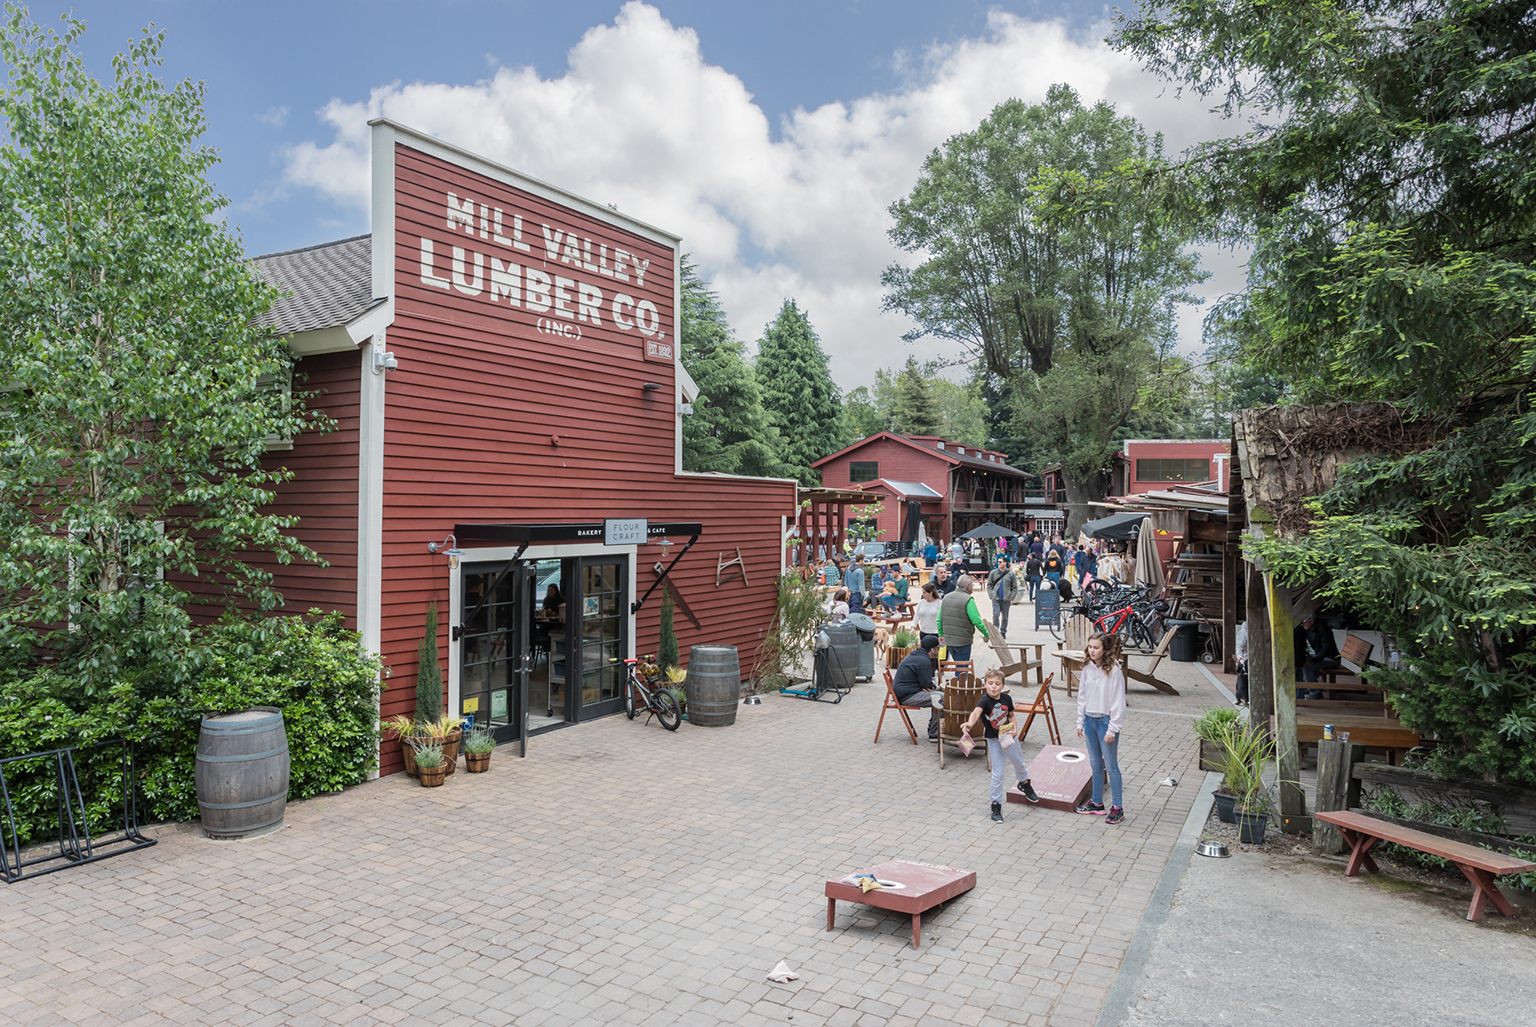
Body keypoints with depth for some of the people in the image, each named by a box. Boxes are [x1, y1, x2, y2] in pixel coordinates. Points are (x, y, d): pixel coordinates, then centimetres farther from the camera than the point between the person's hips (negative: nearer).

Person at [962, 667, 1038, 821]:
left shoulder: (1007, 698, -12)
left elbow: (1011, 716, 6)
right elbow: (976, 712, -48)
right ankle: (996, 805, 17)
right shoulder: (984, 701, -27)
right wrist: (969, 724, -69)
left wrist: (1015, 730, -12)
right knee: (997, 774, -1)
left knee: (1019, 763, 27)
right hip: (994, 740, -4)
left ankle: (1024, 783, 58)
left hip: (1009, 737, 4)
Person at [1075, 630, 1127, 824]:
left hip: (1106, 721, -6)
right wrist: (1080, 723, 11)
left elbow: (1118, 703, -15)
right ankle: (1096, 802, 28)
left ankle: (1117, 807, 12)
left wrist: (1112, 729, -15)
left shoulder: (1114, 671, -17)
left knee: (1111, 766, 2)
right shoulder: (1087, 669, 3)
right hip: (1090, 720, 6)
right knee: (1095, 764, 17)